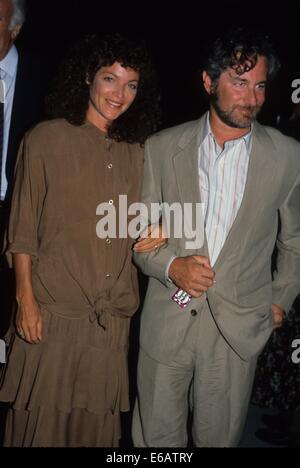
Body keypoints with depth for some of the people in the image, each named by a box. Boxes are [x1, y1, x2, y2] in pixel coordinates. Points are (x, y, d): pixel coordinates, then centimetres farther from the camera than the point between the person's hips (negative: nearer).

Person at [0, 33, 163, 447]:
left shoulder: (136, 151, 10)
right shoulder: (45, 140, -3)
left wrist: (156, 232, -2)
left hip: (113, 317, 4)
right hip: (52, 312, -3)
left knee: (97, 423, 12)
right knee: (41, 420, 8)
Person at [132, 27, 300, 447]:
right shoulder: (162, 148, -2)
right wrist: (171, 266, -13)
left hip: (239, 329, 0)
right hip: (166, 321, 1)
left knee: (218, 437, 14)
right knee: (155, 437, 14)